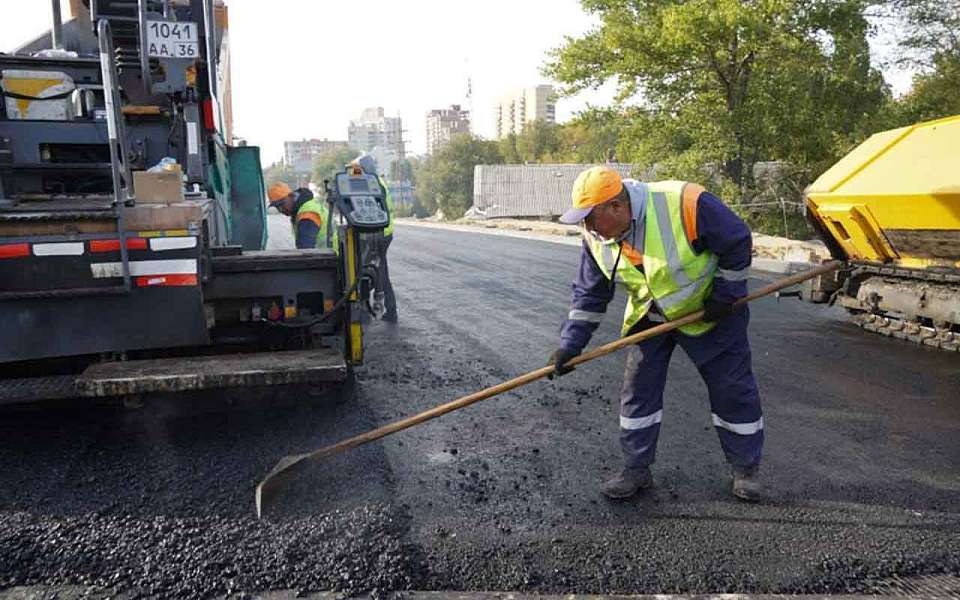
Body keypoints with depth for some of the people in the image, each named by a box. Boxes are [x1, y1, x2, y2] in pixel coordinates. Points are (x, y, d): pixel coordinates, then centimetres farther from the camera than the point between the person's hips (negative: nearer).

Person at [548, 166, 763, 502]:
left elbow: (737, 242, -19)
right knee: (638, 390, 1)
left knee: (734, 390, 5)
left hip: (710, 312, -4)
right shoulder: (596, 238, -15)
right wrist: (570, 344, -12)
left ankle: (746, 469, 25)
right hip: (650, 319, 4)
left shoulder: (685, 204, -33)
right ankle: (636, 470, 16)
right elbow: (589, 295, -6)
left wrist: (726, 293, -15)